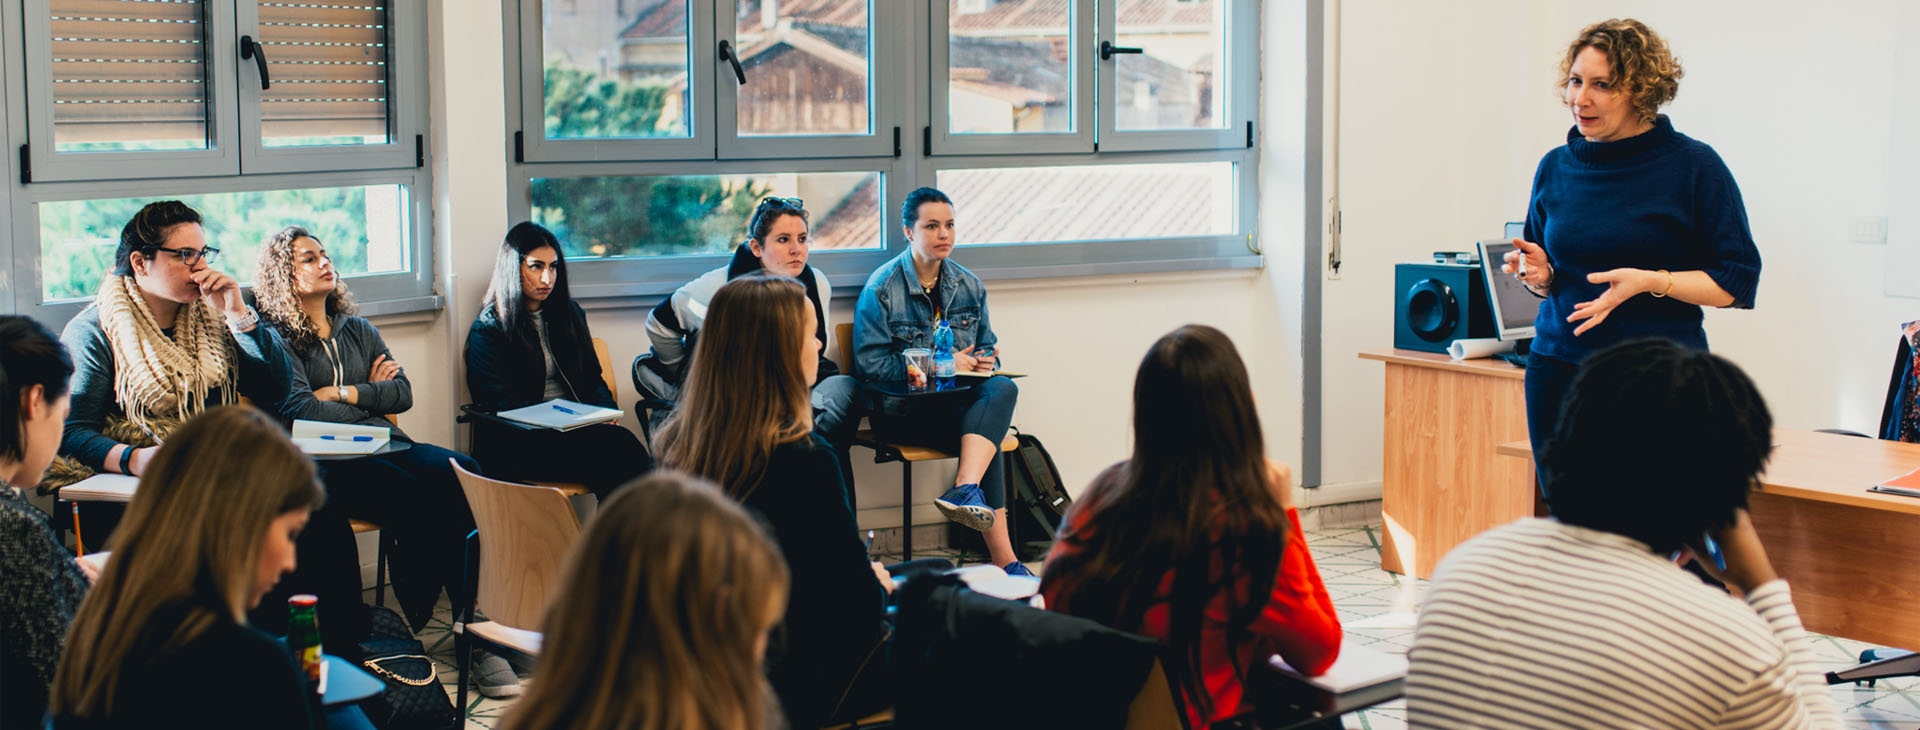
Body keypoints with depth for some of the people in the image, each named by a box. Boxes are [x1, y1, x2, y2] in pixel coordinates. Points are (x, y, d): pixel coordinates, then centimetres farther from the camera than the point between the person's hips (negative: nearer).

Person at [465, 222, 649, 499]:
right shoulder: (488, 329, 2)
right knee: (617, 445, -33)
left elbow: (592, 378, 21)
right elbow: (503, 404, -6)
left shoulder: (569, 314, 21)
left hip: (577, 431, 5)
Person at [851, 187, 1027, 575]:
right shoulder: (881, 288, -4)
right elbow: (869, 364, -10)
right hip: (899, 410, -5)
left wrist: (983, 361, -5)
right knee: (983, 429, -32)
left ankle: (966, 489, -49)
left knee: (1002, 389, -32)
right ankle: (1002, 558, -37)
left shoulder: (969, 286, 14)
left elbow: (987, 350, 22)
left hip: (956, 401, 5)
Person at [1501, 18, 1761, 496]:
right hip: (1558, 367, 4)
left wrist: (1649, 282, -17)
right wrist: (1540, 274, -4)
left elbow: (1739, 280, -4)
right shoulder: (1555, 168, 10)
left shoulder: (1694, 166, -4)